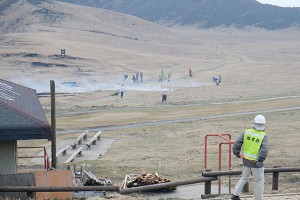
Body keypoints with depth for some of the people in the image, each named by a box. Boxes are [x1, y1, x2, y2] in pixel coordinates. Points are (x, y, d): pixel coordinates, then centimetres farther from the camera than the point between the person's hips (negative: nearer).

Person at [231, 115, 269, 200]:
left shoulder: (246, 132, -6)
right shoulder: (263, 136, -15)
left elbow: (237, 144, -9)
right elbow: (264, 150, -29)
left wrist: (237, 154, 9)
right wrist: (260, 160, -16)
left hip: (246, 160, 4)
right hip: (256, 162, -4)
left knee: (244, 178, 25)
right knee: (259, 181, 14)